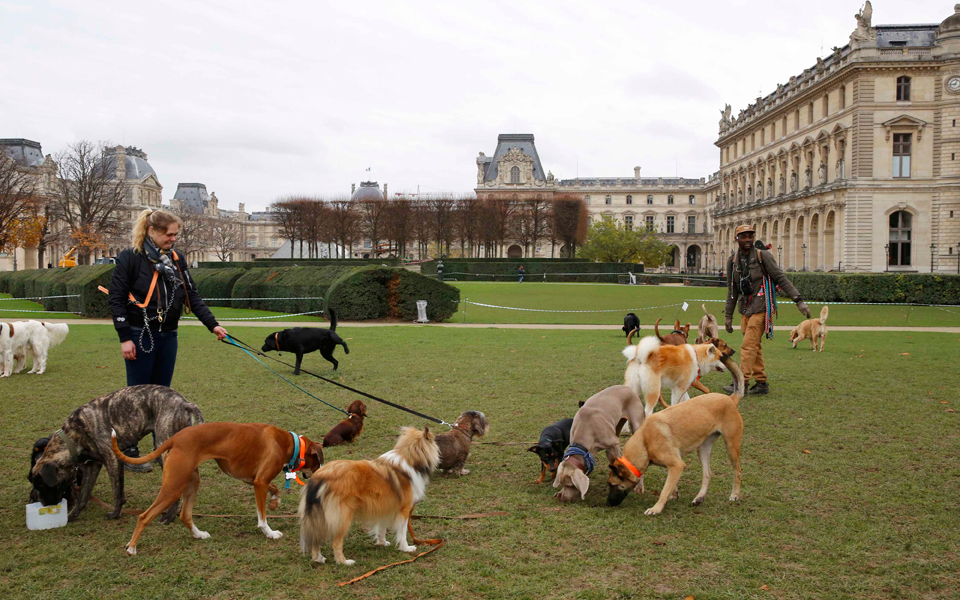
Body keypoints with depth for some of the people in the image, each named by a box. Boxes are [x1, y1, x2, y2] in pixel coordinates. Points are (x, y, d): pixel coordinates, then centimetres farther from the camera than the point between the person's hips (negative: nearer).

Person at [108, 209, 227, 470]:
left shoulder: (176, 259, 8)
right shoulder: (130, 258, -9)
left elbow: (192, 295, 9)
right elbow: (116, 298, -10)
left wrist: (213, 324, -1)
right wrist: (125, 338, -14)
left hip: (167, 336, 5)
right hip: (140, 336, -5)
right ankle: (129, 452, 13)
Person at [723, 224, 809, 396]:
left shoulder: (763, 255, -7)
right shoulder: (733, 260, 9)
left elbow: (780, 278, -8)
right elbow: (732, 290, 15)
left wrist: (799, 300, -14)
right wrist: (728, 316, 16)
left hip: (761, 308, -6)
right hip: (745, 309, 6)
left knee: (749, 346, -11)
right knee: (754, 347, 8)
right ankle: (761, 383, 15)